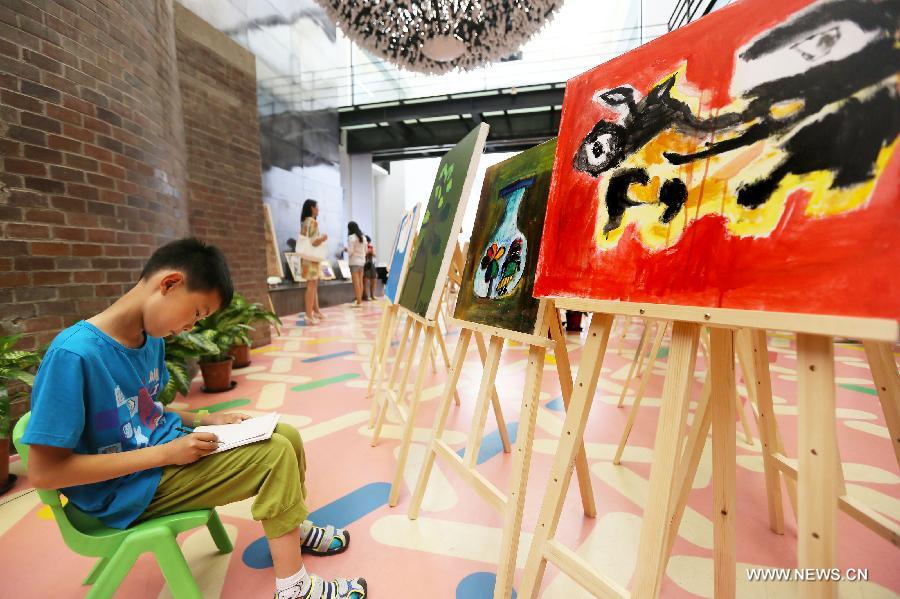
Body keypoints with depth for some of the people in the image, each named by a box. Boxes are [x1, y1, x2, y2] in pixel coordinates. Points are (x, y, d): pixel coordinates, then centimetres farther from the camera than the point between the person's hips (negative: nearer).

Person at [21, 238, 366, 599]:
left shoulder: (151, 339, -1)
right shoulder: (74, 354, -26)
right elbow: (44, 472, -23)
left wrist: (204, 420, -1)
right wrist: (165, 453, -23)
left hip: (165, 448, 8)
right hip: (129, 490, -7)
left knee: (287, 436, 3)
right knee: (276, 454, -18)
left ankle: (293, 527, 27)